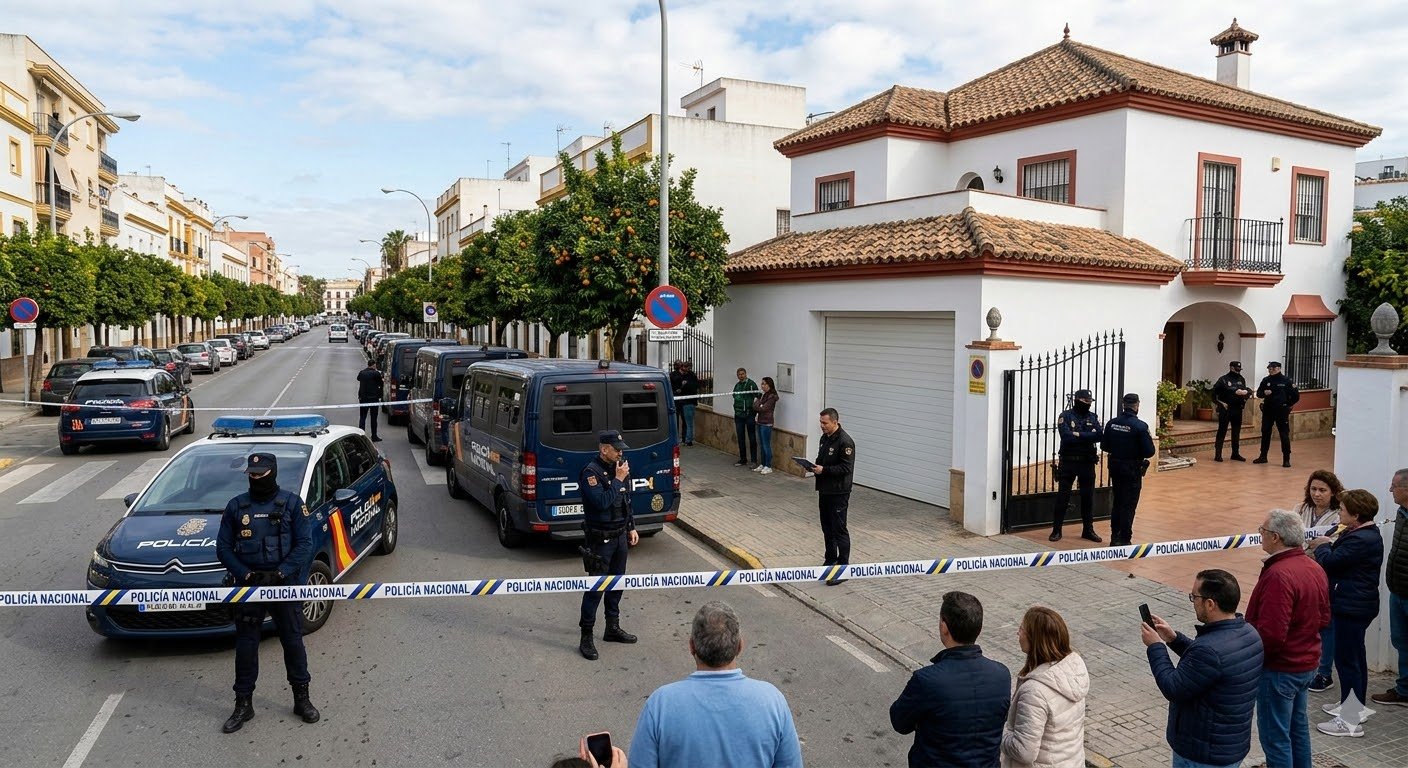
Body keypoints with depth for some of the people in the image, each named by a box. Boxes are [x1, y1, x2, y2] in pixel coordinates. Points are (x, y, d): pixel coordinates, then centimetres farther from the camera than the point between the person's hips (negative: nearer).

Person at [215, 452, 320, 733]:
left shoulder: (292, 503, -1)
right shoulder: (236, 506, 5)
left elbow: (304, 544, -5)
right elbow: (223, 546, 3)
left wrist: (279, 574, -16)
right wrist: (247, 575, -10)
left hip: (285, 583, -2)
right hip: (247, 584, 2)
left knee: (293, 640, 6)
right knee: (245, 644, 6)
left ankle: (302, 698, 19)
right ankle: (243, 704, 18)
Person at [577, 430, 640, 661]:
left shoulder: (619, 467, 8)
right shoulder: (591, 472, -17)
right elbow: (601, 501, -28)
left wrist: (631, 528, 16)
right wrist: (618, 480, -22)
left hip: (620, 536, 8)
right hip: (600, 539, -8)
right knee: (596, 587, -3)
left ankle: (613, 628, 30)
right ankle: (586, 637, 5)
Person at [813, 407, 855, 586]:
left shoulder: (845, 442, -18)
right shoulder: (825, 438, 10)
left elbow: (846, 468, -22)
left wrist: (824, 470, -23)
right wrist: (815, 466, 1)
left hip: (838, 493, -9)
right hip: (824, 490, 9)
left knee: (839, 529, -5)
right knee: (827, 528, 17)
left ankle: (843, 568, 1)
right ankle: (830, 560, 30)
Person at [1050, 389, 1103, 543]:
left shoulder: (1093, 418, 6)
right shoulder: (1066, 416, -5)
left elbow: (1099, 435, -11)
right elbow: (1066, 436, -20)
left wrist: (1077, 435, -18)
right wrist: (1087, 436, -14)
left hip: (1087, 463, 3)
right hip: (1068, 462, -3)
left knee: (1088, 497, 9)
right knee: (1063, 497, 1)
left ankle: (1088, 530, 21)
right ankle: (1056, 530, 8)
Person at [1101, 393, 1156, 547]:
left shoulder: (1112, 423, -4)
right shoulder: (1140, 426, -18)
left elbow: (1104, 446, 2)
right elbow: (1149, 452, -17)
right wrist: (1149, 440, 3)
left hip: (1115, 467, 5)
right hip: (1132, 470, -5)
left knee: (1117, 503, 18)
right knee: (1129, 505, 4)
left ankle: (1115, 537, 25)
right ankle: (1124, 540, 8)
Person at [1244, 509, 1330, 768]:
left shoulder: (1279, 575, -28)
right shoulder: (1315, 568, 2)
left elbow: (1270, 634, -29)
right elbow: (1323, 619, 13)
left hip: (1279, 669, -9)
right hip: (1306, 664, 9)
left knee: (1275, 736, 4)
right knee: (1298, 727, 23)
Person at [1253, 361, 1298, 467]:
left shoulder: (1286, 381, -4)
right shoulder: (1266, 380, 5)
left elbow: (1295, 396, 0)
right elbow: (1258, 393, 7)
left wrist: (1288, 405, 2)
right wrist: (1264, 393, -12)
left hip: (1281, 412, -4)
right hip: (1268, 411, 4)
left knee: (1284, 435, -3)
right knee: (1265, 433, 10)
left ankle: (1286, 459, 2)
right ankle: (1263, 456, 21)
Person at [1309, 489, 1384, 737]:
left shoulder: (1360, 540, -25)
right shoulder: (1367, 534, 10)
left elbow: (1329, 562, -23)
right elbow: (1343, 560, 13)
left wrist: (1322, 546, -5)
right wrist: (1330, 545, 0)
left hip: (1352, 608, -11)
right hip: (1357, 606, 11)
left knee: (1346, 659, -5)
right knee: (1355, 655, 22)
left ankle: (1350, 721, 2)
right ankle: (1357, 706, 38)